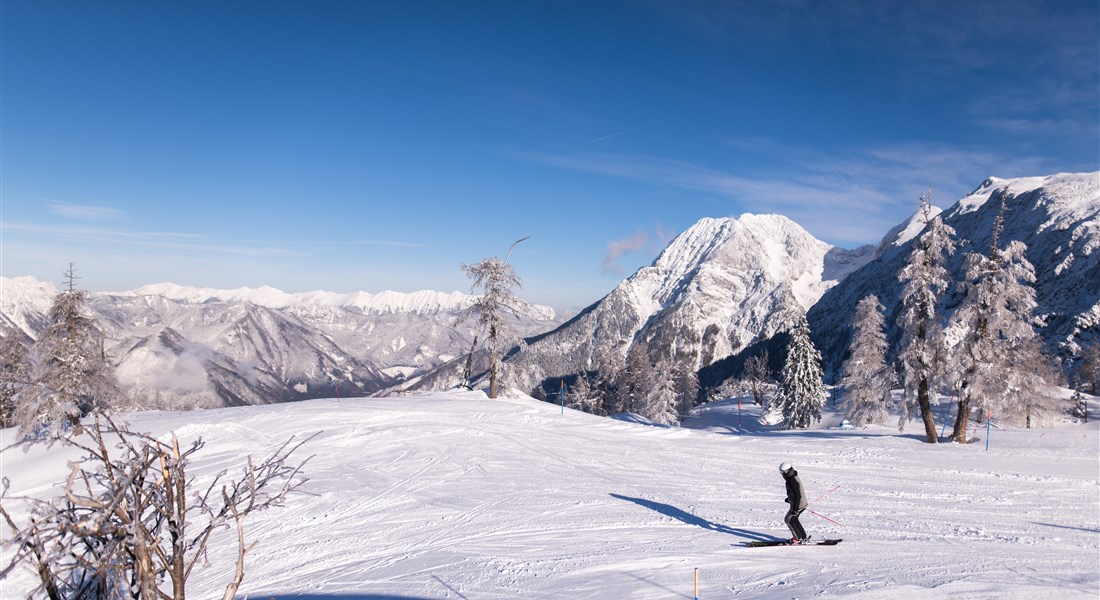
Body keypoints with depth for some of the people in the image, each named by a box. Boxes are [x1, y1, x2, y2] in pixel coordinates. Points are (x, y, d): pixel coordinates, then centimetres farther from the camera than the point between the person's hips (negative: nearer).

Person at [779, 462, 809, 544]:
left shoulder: (792, 481, -25)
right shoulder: (794, 477, 7)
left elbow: (798, 495, -27)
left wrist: (795, 508, -25)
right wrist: (790, 498, 33)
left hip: (798, 505, -10)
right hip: (802, 503, 10)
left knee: (788, 520, 3)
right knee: (793, 519, 22)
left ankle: (798, 538, 10)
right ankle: (803, 537, 28)